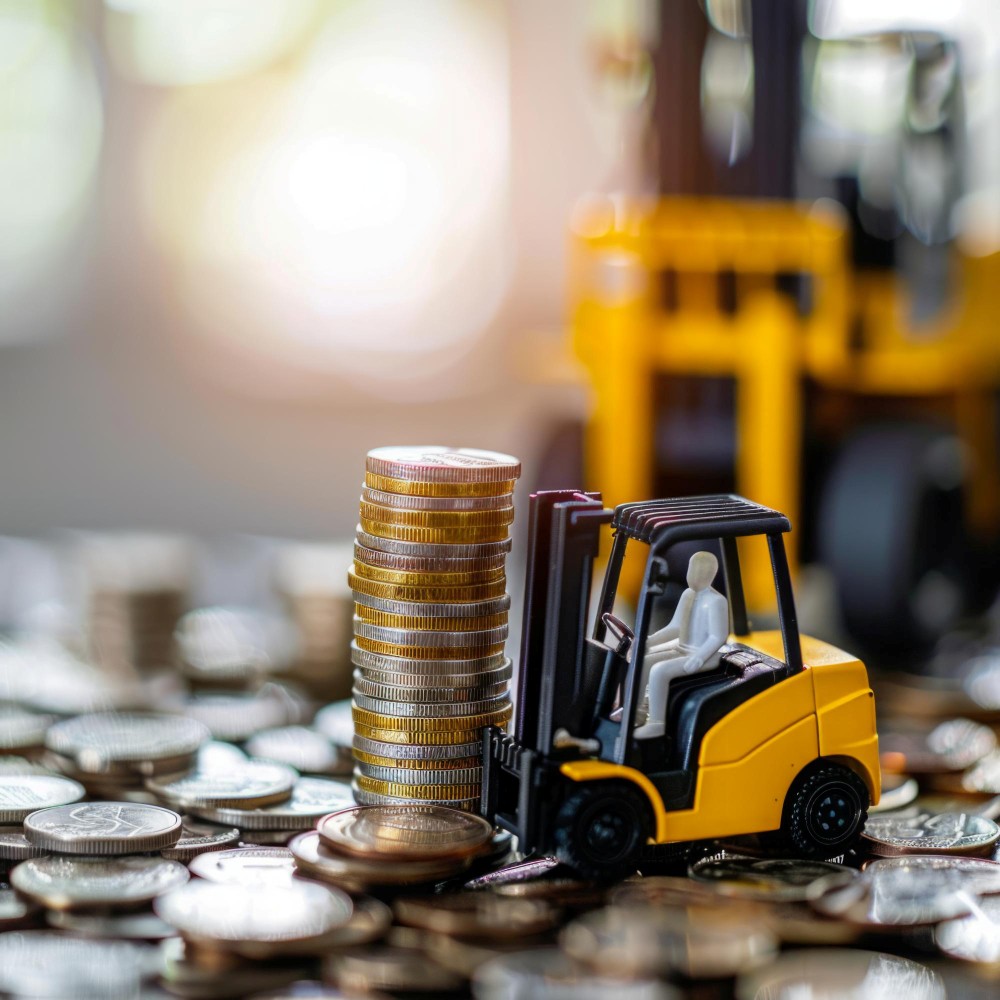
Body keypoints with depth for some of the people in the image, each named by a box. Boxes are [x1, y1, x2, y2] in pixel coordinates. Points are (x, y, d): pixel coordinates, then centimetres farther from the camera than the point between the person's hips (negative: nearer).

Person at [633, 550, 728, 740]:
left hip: (704, 657, -9)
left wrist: (697, 659, -26)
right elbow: (674, 627, 15)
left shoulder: (716, 601, -16)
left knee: (658, 670, -29)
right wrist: (648, 641, 4)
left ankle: (656, 724, -23)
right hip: (681, 651, 9)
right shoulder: (688, 594, 9)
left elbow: (718, 637, -18)